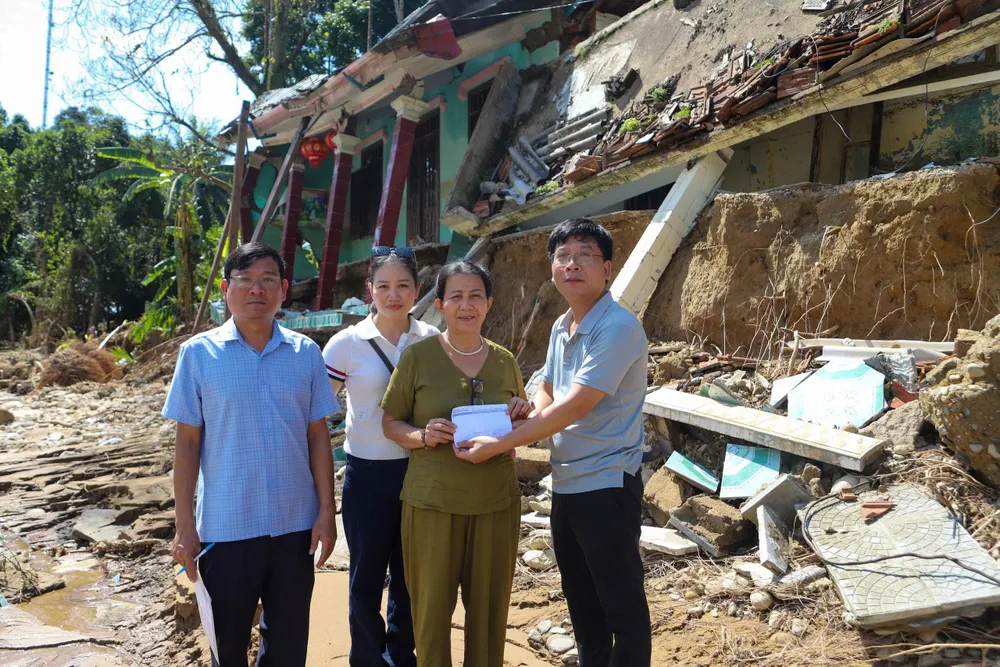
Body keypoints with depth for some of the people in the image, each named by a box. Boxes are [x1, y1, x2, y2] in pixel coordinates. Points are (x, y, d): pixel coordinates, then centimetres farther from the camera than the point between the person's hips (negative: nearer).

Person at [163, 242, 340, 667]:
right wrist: (184, 525, -3)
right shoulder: (198, 353, -4)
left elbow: (318, 435, 3)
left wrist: (327, 510, 0)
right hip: (226, 527, -1)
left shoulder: (305, 353, 0)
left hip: (295, 524, 2)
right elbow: (187, 442, -2)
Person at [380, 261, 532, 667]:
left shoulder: (504, 360, 6)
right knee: (432, 606, 8)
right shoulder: (417, 356, -4)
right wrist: (423, 436, -18)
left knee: (489, 605, 12)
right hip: (433, 500, -2)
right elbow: (390, 423, 1)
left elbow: (521, 430, 17)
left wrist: (522, 415, -5)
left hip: (496, 501, 3)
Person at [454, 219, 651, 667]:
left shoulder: (618, 327, -18)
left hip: (606, 484, -8)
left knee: (623, 606, 4)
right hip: (565, 483, 9)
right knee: (581, 602, 21)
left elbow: (574, 407, -24)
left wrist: (497, 445, -20)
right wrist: (521, 425, -3)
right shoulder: (561, 327, 9)